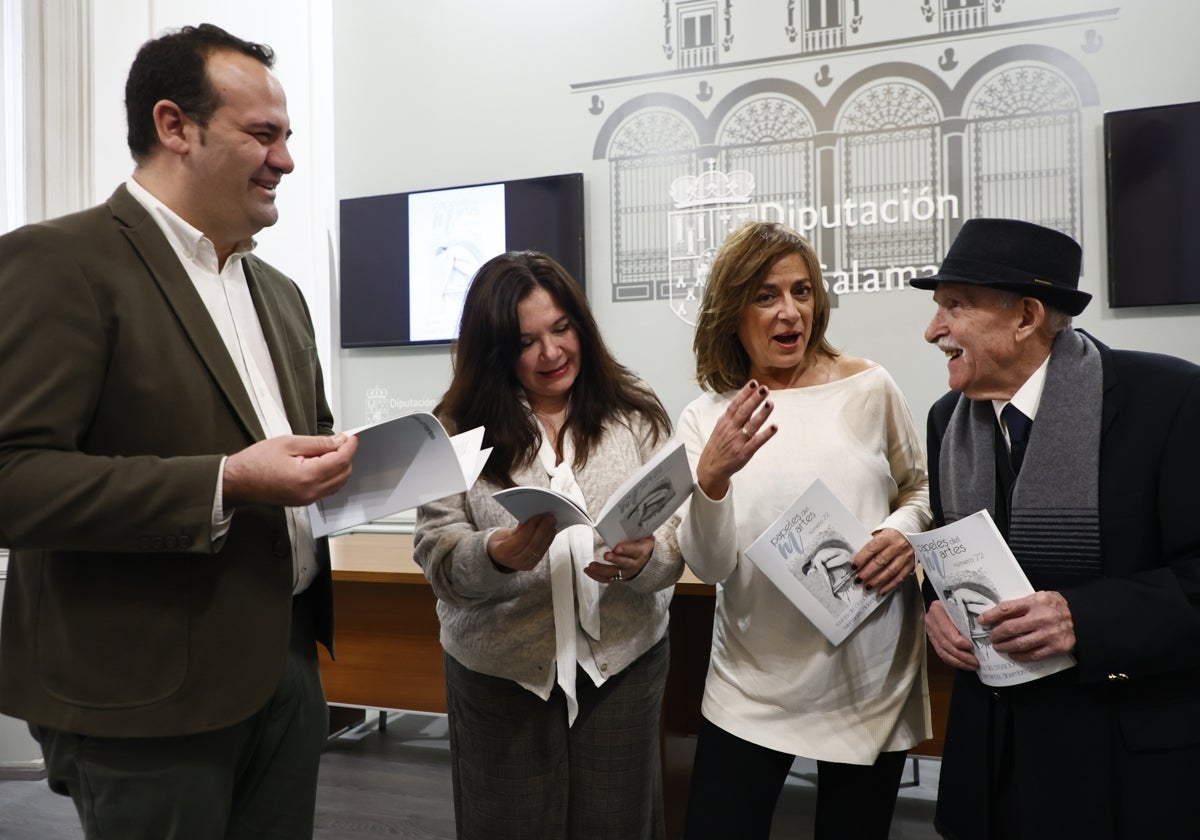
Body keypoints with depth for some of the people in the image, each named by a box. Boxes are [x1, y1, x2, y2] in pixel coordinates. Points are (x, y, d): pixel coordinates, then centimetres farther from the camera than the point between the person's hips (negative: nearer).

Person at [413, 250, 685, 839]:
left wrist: (644, 559, -25)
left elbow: (677, 537, -2)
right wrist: (498, 555, -27)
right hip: (498, 674, 0)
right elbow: (437, 559, -6)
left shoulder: (636, 415, 0)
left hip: (622, 662, 1)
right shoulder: (457, 429, -3)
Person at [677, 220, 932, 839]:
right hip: (754, 686, 0)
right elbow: (709, 566, -10)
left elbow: (920, 487, 11)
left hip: (870, 679, 0)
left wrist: (906, 529, -12)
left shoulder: (869, 388, -4)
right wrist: (712, 476, -28)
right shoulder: (705, 419, -3)